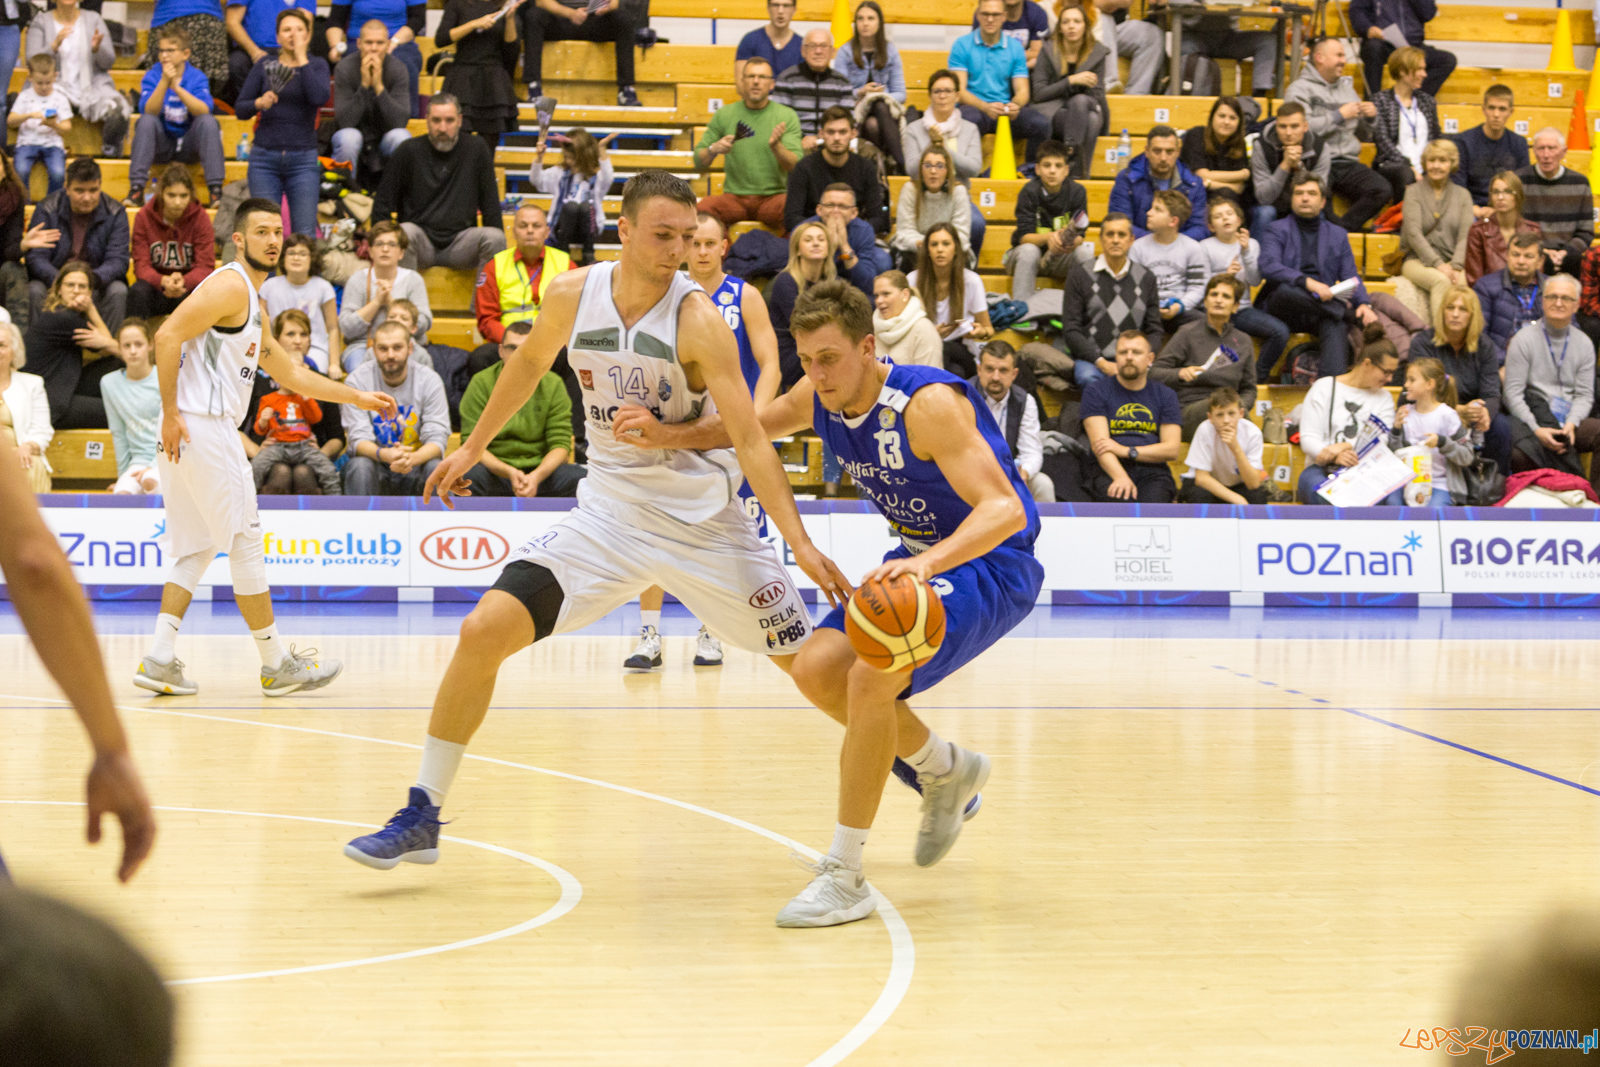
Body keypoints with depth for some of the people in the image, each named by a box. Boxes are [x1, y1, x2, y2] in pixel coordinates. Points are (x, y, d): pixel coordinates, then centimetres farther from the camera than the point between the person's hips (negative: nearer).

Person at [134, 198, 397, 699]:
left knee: (197, 548, 12)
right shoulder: (230, 285, -9)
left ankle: (160, 658, 5)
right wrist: (171, 411, -21)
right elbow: (167, 335, -19)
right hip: (202, 427, -10)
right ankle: (277, 664, 6)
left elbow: (289, 374, 30)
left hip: (196, 432, 10)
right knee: (245, 544, -2)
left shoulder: (251, 301, 22)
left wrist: (357, 397, 28)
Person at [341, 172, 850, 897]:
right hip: (609, 510, 3)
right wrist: (473, 448, 23)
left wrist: (801, 544, -29)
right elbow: (530, 363, 16)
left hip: (702, 519, -3)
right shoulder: (572, 295, -6)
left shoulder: (698, 320, -18)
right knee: (484, 631, -12)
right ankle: (422, 817, 0)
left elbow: (750, 440, -20)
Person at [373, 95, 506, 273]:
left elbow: (490, 204, 8)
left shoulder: (476, 149, 5)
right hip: (421, 241, -1)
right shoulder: (408, 151, 2)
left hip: (460, 244, 1)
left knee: (495, 237, -28)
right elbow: (383, 204, 5)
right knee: (405, 232, -34)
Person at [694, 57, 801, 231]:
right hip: (734, 196, 1)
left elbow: (796, 165, -5)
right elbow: (699, 163, 9)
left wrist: (776, 146, -24)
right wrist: (714, 149, -12)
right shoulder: (724, 115, 8)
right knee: (704, 206, -31)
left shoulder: (787, 116, 5)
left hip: (773, 196, -1)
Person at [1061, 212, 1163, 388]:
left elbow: (1155, 330, 16)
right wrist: (1101, 362, -12)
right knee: (1088, 377, -38)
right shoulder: (1080, 275, 7)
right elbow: (1070, 330, 1)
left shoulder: (1146, 278, 15)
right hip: (1090, 359, -2)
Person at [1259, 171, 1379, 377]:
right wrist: (1307, 282, -22)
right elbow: (1269, 268, -7)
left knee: (1334, 325, -34)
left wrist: (1364, 304, -8)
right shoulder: (1277, 231, 12)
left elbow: (1351, 278, 15)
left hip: (1321, 309, 2)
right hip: (1286, 311, -2)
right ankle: (1346, 313, -24)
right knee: (1285, 289, -37)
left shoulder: (1337, 235, 23)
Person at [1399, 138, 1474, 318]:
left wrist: (1456, 266, -15)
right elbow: (1414, 234, -5)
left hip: (1452, 261, 2)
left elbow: (1465, 235, 3)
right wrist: (1438, 265, -16)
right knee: (1441, 280, -35)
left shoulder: (1462, 195, 15)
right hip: (1417, 260, -2)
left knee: (1461, 284, -33)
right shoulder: (1413, 192, 7)